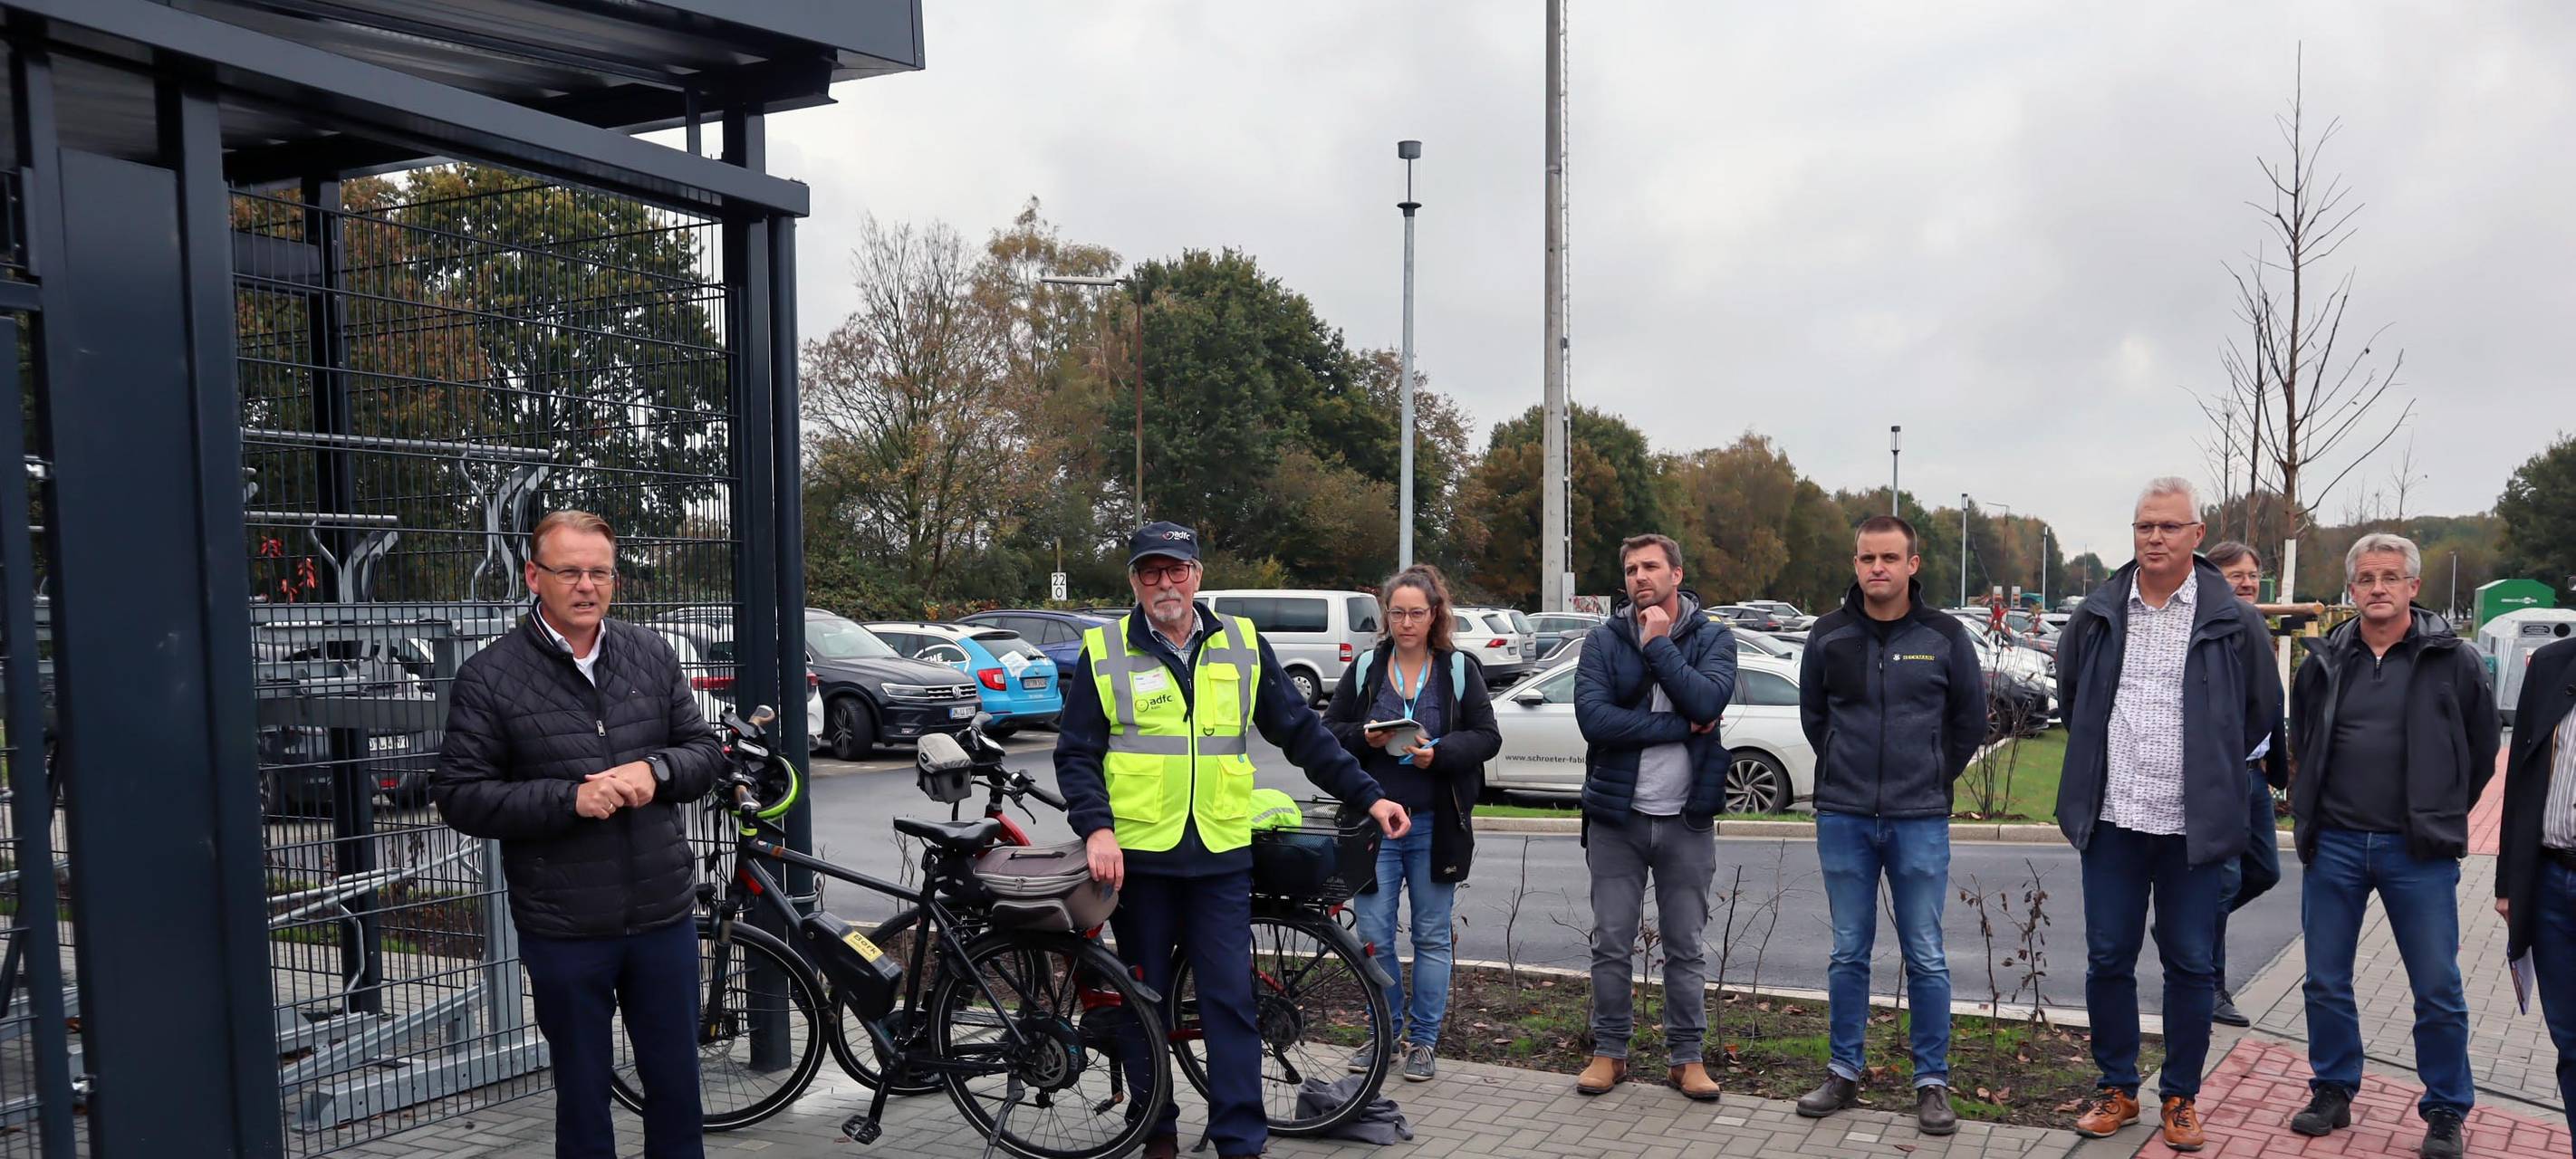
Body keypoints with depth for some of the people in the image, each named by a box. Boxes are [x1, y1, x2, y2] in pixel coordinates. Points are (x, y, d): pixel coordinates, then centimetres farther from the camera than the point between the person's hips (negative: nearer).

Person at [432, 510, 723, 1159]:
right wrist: (570, 798, -20)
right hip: (565, 932, -3)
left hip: (665, 915, 3)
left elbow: (705, 751, 9)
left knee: (676, 1082, 14)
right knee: (583, 1097, 12)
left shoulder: (651, 655, 5)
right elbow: (460, 795, -8)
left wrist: (655, 770, -13)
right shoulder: (489, 678, -5)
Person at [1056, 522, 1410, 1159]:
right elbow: (1076, 754, 1)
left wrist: (1368, 795, 5)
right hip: (1136, 854, 0)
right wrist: (1097, 827, -14)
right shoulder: (1104, 652, 2)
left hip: (1221, 856, 1)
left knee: (1230, 998, -1)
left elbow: (1300, 732, 10)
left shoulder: (1243, 644, 6)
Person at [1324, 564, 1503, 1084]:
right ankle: (1386, 1031, 21)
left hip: (1436, 826, -1)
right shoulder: (1365, 668, 5)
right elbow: (1329, 732, 6)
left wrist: (1440, 752, -17)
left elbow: (1487, 737, 0)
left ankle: (1424, 1040, 19)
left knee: (1432, 936, 7)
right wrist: (1365, 738, -14)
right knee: (1373, 934, 1)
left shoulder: (1460, 669, 2)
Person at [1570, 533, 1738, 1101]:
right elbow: (1593, 717, -16)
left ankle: (1688, 1057, 20)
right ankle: (1609, 1051, 20)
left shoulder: (1713, 638, 0)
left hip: (1687, 820, 0)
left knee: (1685, 948, 9)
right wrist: (1680, 726, -15)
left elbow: (1706, 701, -19)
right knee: (1611, 945, 7)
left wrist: (1658, 645, -15)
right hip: (1616, 817, 0)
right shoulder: (1604, 640, 0)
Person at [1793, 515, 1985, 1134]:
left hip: (1920, 821, -1)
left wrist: (1931, 779, 10)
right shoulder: (1828, 635, 2)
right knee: (1848, 954, 10)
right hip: (1844, 818, 2)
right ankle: (1844, 1072, 20)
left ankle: (1933, 1081, 15)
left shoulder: (1945, 636, -2)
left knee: (1926, 958, 4)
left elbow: (1970, 721, 9)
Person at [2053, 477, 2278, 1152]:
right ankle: (2117, 1089, 20)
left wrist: (2213, 768, 11)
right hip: (2113, 819, 2)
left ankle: (2182, 1098, 19)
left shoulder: (2231, 621, -3)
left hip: (2193, 825, -2)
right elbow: (2069, 688, 21)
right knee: (2108, 960, 7)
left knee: (2189, 965, 6)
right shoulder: (2099, 614, 3)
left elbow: (2263, 710, 10)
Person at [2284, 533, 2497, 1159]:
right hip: (2333, 845, 3)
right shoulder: (2325, 662, 5)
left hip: (2418, 852, -3)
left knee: (2438, 990, 3)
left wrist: (2439, 818, 7)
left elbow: (2482, 752, 6)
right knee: (2325, 983, 9)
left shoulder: (2454, 660, -3)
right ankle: (2333, 1093, 24)